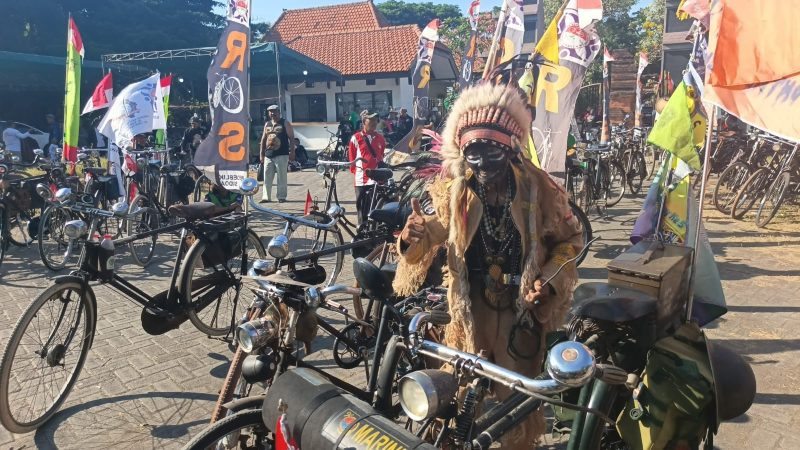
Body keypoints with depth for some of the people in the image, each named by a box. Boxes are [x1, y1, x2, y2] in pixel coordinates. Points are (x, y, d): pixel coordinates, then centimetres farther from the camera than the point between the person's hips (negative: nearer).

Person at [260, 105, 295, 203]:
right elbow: (263, 139, 19)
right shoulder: (267, 124, 16)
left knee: (281, 177, -3)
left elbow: (291, 138, -3)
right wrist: (261, 154, 14)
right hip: (268, 155, 5)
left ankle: (281, 197, 3)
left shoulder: (285, 123, 1)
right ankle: (266, 197, 9)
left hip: (281, 155, -5)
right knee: (267, 177, 4)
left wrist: (292, 152, -11)